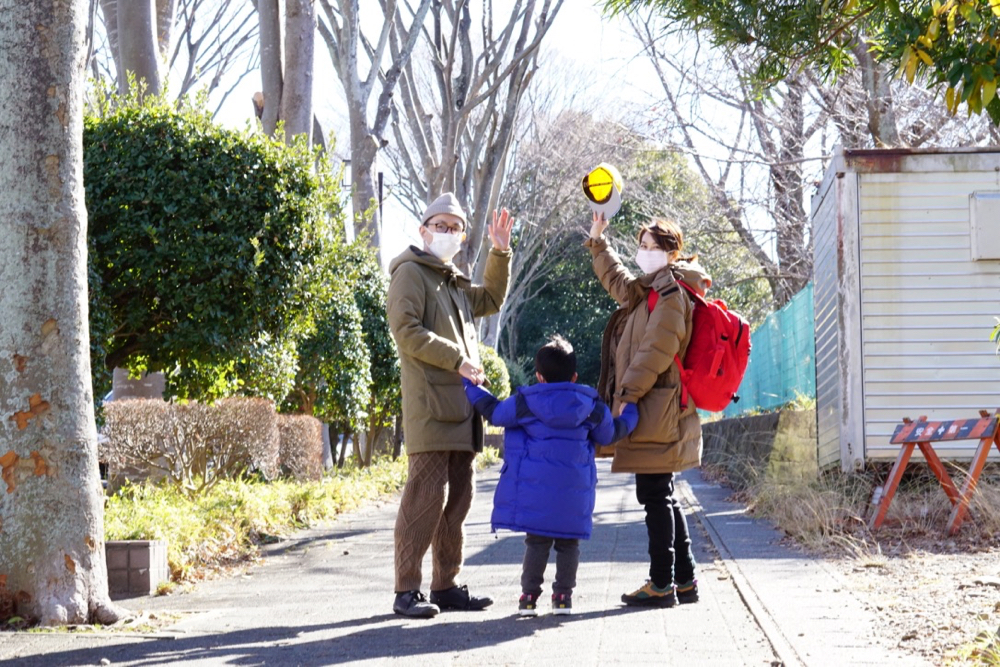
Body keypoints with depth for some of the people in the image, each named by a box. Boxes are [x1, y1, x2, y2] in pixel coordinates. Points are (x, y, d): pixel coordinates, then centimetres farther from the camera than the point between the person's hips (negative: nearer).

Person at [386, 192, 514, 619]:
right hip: (430, 404, -9)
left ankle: (446, 585, 15)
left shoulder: (454, 282, 25)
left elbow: (491, 300, 38)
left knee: (457, 498, 9)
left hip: (462, 405, 9)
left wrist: (500, 253, 25)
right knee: (427, 495, -13)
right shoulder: (411, 273, -2)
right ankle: (406, 590, -12)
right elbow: (406, 330, -13)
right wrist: (456, 359, -16)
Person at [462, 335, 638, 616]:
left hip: (534, 489, -1)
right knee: (568, 543, 11)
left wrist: (470, 386, 25)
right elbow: (609, 433, 18)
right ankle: (563, 595, 10)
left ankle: (529, 594, 6)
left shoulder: (525, 403, -2)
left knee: (536, 541, 7)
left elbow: (494, 412, 9)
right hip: (574, 492, 1)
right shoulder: (591, 406, 4)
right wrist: (630, 412, 37)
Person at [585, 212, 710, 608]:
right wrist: (597, 242, 41)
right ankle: (684, 580, 18)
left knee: (655, 497, -7)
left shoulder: (670, 291, -11)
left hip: (656, 412, -10)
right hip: (654, 413, 10)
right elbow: (619, 282, 39)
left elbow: (657, 350, -19)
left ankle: (661, 584, -5)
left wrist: (627, 394, -20)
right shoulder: (651, 290, 19)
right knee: (662, 497, 13)